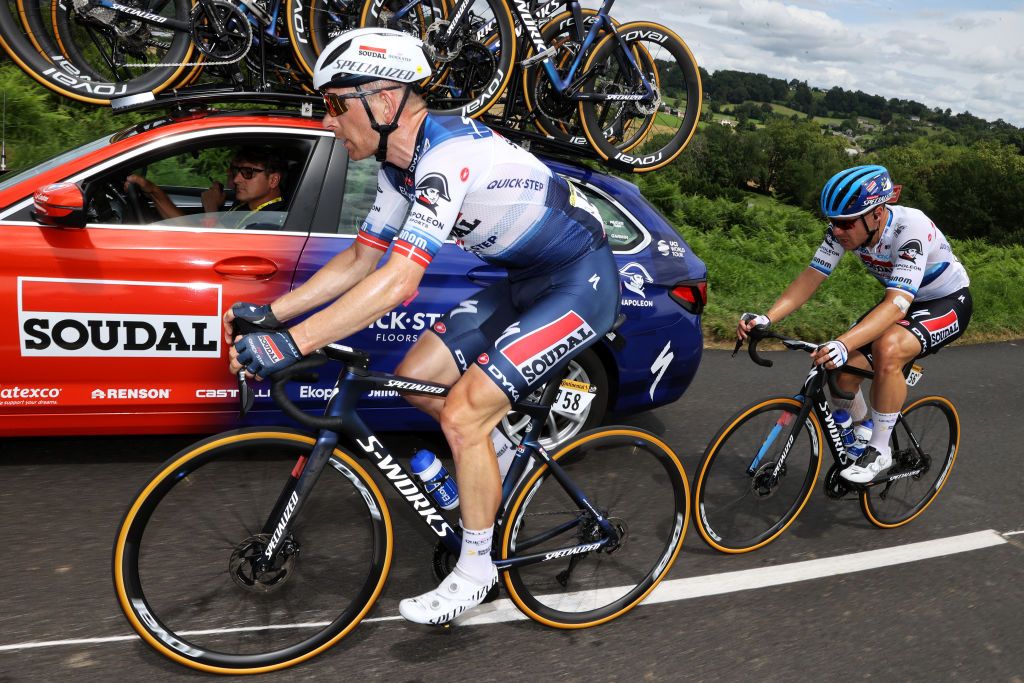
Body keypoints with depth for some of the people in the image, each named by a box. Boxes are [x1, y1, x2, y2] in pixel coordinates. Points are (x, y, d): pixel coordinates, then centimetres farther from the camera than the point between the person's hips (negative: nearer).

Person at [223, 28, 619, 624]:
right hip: (527, 280, 9)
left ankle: (476, 570, 7)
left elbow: (399, 280, -35)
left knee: (461, 417, -14)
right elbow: (362, 258, 7)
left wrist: (289, 345, -36)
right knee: (416, 380, 3)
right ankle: (503, 459, 26)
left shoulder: (449, 152, -28)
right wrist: (270, 314, 1)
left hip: (581, 283, -9)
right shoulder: (400, 162, 2)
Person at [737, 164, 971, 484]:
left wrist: (843, 344, -60)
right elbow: (810, 277, -20)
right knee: (843, 375, -13)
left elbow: (897, 305, -45)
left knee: (888, 349, -37)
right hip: (902, 301, 6)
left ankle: (880, 453, -19)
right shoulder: (846, 226, -18)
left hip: (948, 304, -6)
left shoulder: (910, 228, -35)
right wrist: (766, 318, -36)